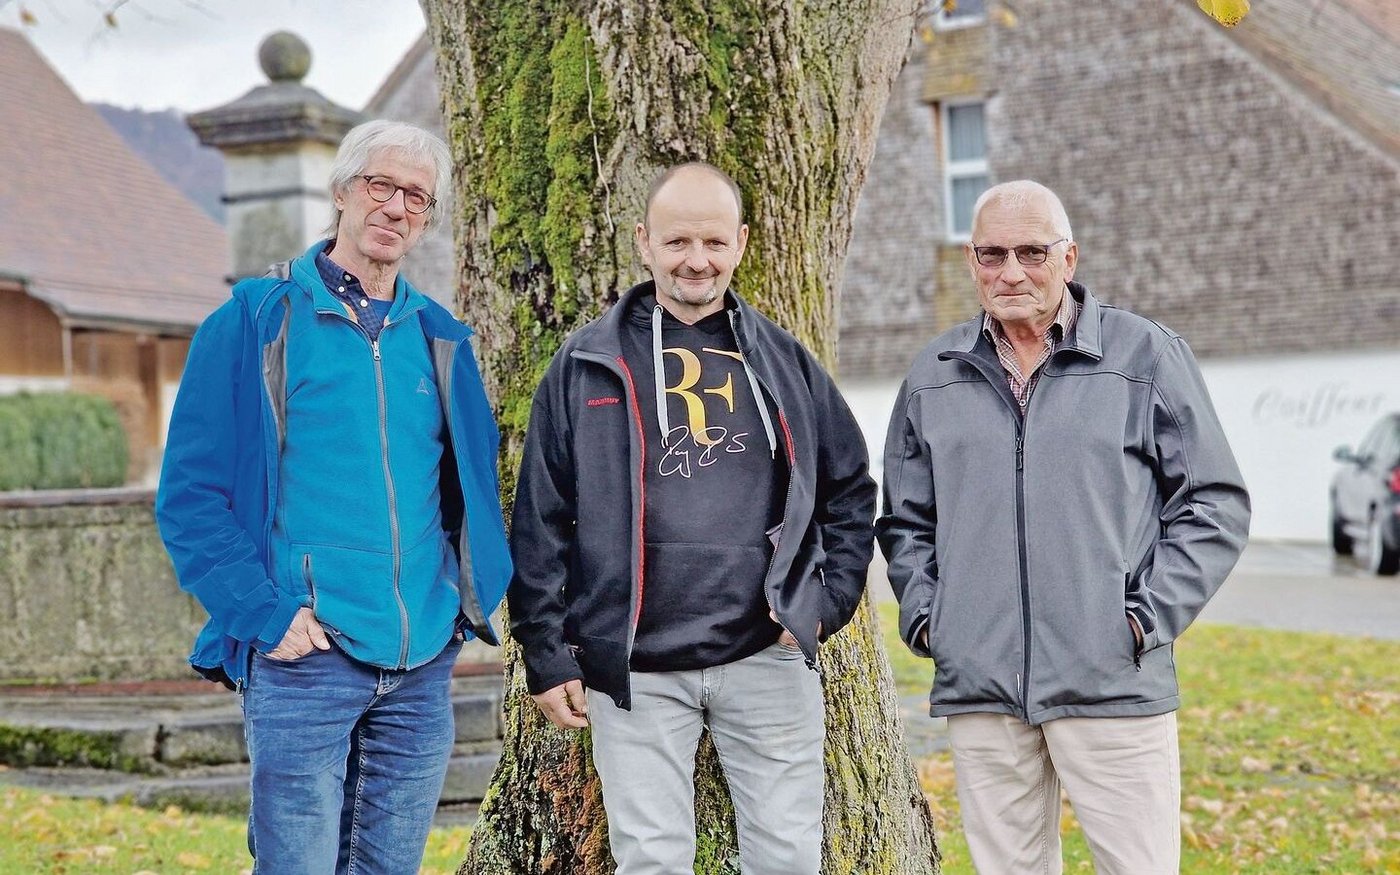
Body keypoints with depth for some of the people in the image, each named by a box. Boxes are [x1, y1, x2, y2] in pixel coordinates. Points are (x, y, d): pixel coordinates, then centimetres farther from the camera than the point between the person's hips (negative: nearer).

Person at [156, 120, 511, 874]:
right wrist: (264, 612, -14)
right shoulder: (254, 322, 0)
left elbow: (473, 480, 21)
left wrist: (478, 593, 5)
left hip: (423, 666, 5)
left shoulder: (438, 339, 13)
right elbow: (190, 492, -4)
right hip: (304, 655, -4)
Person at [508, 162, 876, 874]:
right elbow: (540, 519, 4)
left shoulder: (785, 362, 10)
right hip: (635, 670, -1)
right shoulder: (587, 365, 4)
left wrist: (826, 603, 5)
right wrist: (546, 655, 0)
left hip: (768, 657, 2)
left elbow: (851, 490, 17)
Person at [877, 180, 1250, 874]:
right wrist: (922, 614, 6)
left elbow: (1216, 503, 4)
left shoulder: (1146, 356, 4)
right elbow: (904, 519, 21)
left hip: (1113, 684, -3)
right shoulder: (933, 376, 13)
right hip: (976, 687, 3)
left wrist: (1149, 615, -5)